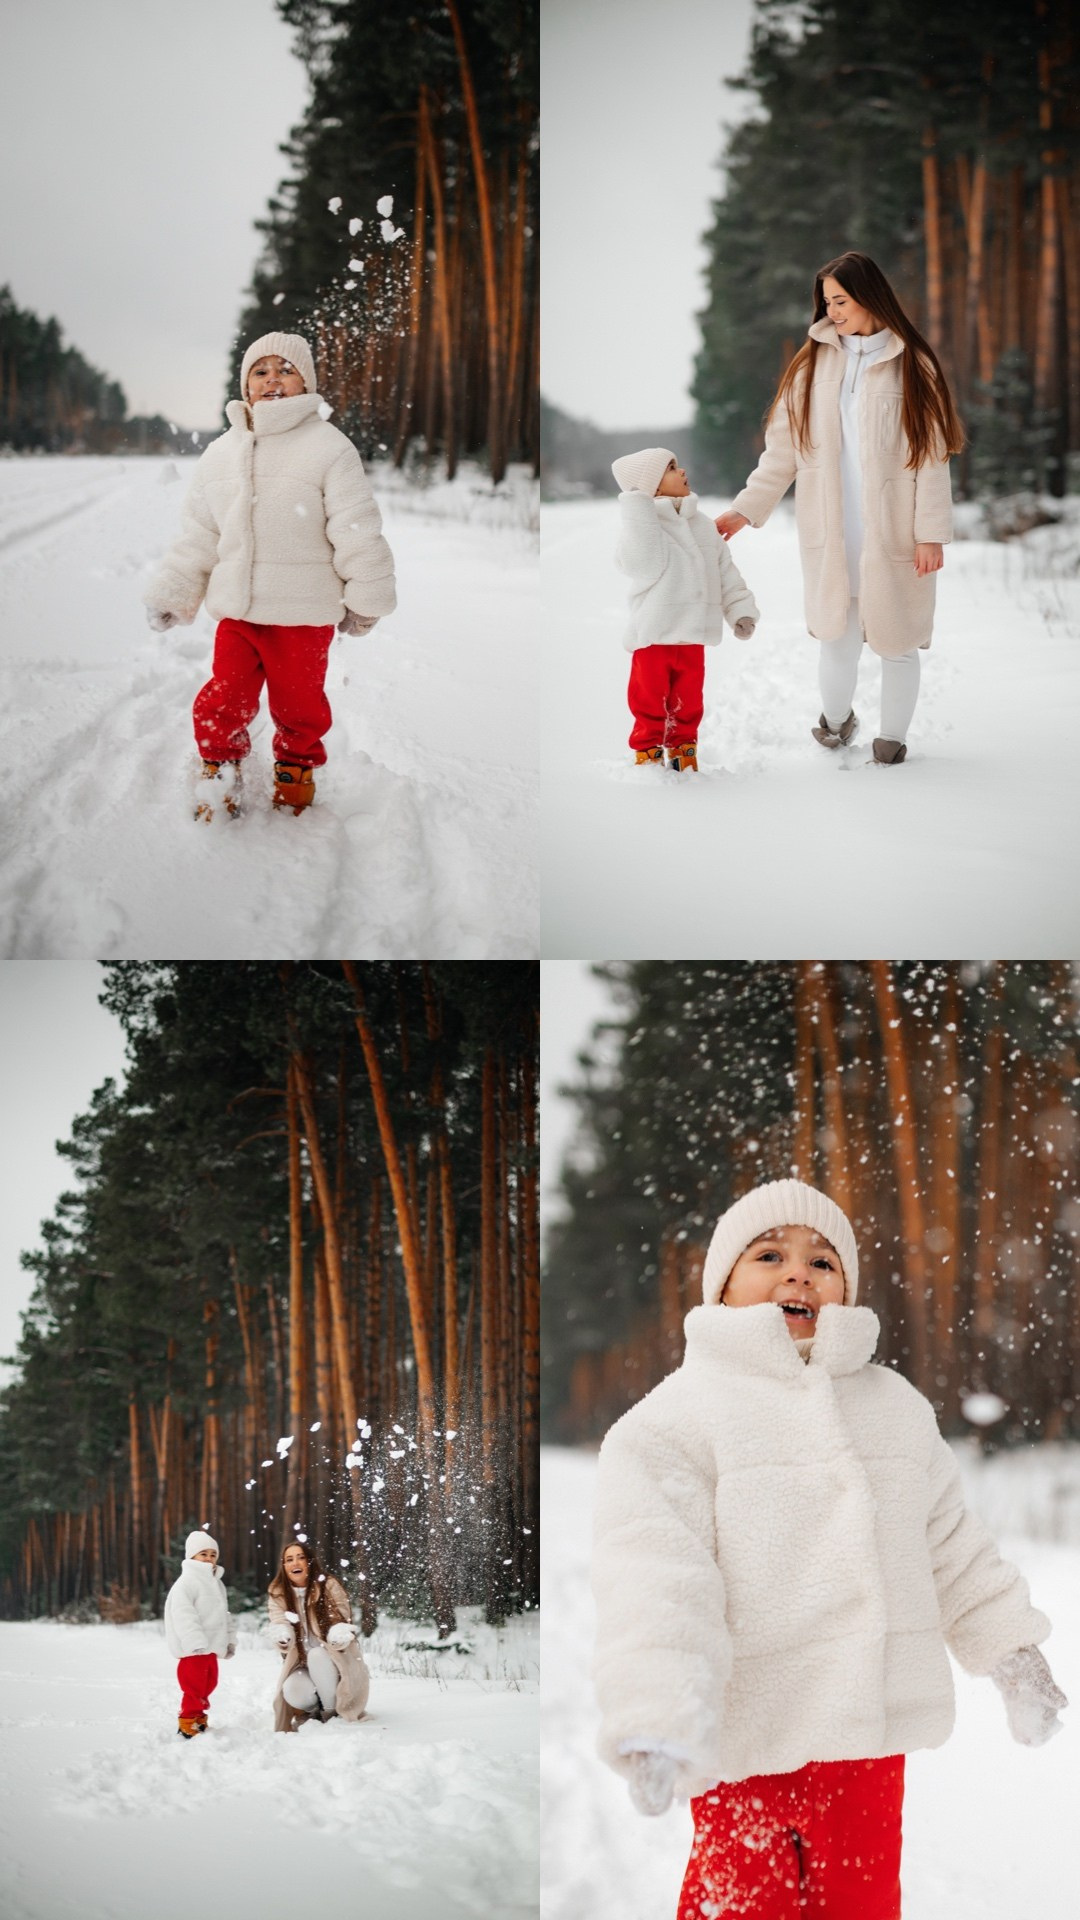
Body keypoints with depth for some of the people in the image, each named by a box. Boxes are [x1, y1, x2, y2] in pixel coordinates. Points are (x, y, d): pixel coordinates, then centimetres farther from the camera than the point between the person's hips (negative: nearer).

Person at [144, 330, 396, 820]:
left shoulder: (328, 448, -7)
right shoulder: (221, 454, 8)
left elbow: (357, 532, -4)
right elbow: (198, 535, 14)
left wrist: (365, 599, -1)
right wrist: (171, 595, 10)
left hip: (304, 613, -3)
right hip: (236, 609, 3)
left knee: (299, 704, 10)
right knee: (222, 702, 2)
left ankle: (295, 773, 32)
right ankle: (219, 779, 20)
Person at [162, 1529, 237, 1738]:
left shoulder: (216, 1583, 17)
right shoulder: (186, 1582, -13)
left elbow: (224, 1615, 26)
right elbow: (183, 1615, -21)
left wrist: (229, 1639, 20)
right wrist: (196, 1643, -27)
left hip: (211, 1646, 9)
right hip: (193, 1649, -9)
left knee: (208, 1683, 15)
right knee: (194, 1686, -8)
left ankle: (198, 1717, 28)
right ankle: (188, 1724, -2)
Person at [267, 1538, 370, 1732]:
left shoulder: (329, 1586, -8)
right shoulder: (278, 1595, 1)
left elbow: (341, 1626, -13)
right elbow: (280, 1627, -12)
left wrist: (339, 1636, -39)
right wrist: (282, 1637, -37)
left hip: (336, 1663, -2)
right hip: (301, 1666, 2)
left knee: (317, 1655, -35)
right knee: (293, 1692, -30)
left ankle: (332, 1712, -13)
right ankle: (313, 1710, 6)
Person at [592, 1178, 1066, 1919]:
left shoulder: (897, 1406, 13)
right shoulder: (677, 1416, -7)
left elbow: (951, 1544, 22)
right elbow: (652, 1573, -16)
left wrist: (1012, 1649, 19)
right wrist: (655, 1719, -27)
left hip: (871, 1733, 5)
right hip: (745, 1742, -5)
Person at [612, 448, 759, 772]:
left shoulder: (702, 525, 8)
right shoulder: (642, 523, -10)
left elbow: (726, 572, 11)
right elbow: (643, 566, -26)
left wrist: (740, 610, 4)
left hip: (692, 635, 5)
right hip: (653, 635, -5)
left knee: (688, 700, 11)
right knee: (650, 697, 3)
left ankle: (682, 749, 23)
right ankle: (647, 750, 15)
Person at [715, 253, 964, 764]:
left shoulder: (911, 365, -2)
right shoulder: (814, 363, 5)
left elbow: (932, 456, -5)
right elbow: (783, 449, 5)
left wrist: (931, 532, -10)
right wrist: (746, 509, -4)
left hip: (892, 533, -2)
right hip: (829, 531, 2)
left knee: (896, 640, 3)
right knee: (836, 635, 5)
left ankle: (892, 736, 20)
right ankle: (835, 718, 30)